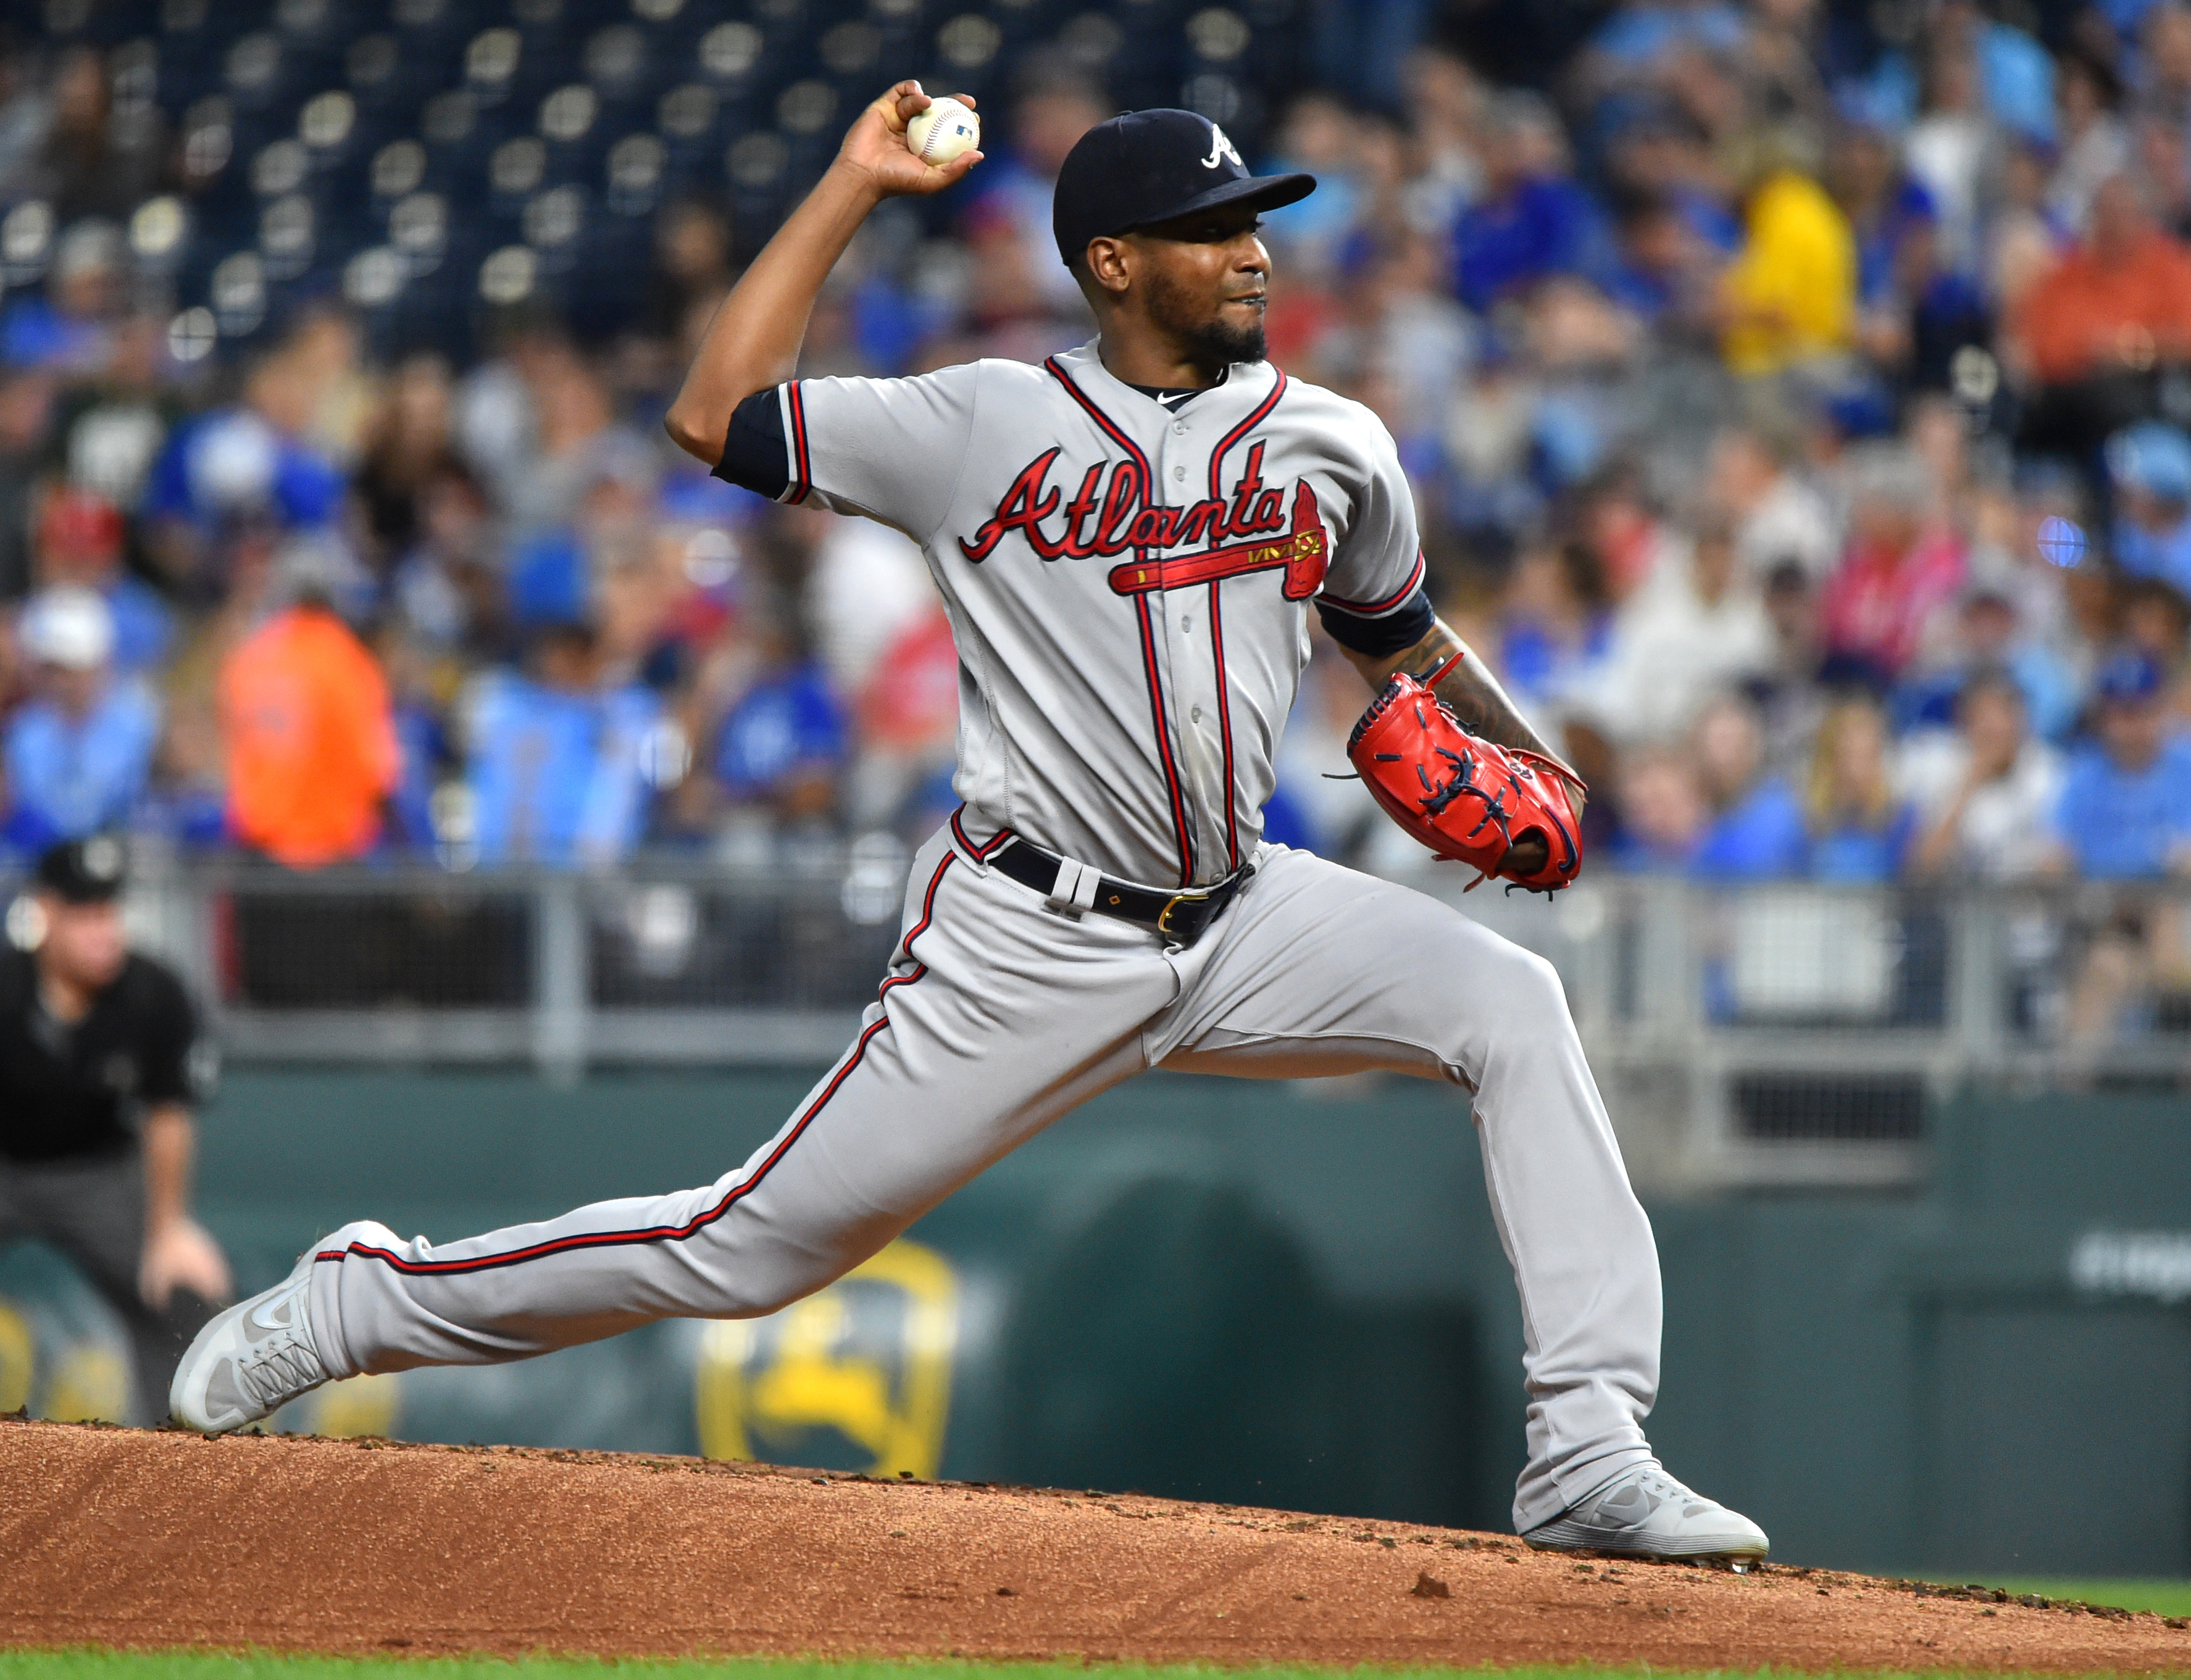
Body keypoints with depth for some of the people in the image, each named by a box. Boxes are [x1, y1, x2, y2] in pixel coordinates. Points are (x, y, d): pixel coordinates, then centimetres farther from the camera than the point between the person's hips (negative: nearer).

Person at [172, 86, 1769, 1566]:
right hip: (1028, 941, -4)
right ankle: (365, 1302, 16)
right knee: (754, 1247, -3)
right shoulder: (982, 428, -2)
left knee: (1508, 1001, -18)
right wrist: (856, 186, -4)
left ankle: (1588, 1459, -19)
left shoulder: (1332, 447, 7)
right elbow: (718, 417, -6)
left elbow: (1401, 646, 22)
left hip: (1243, 923, 4)